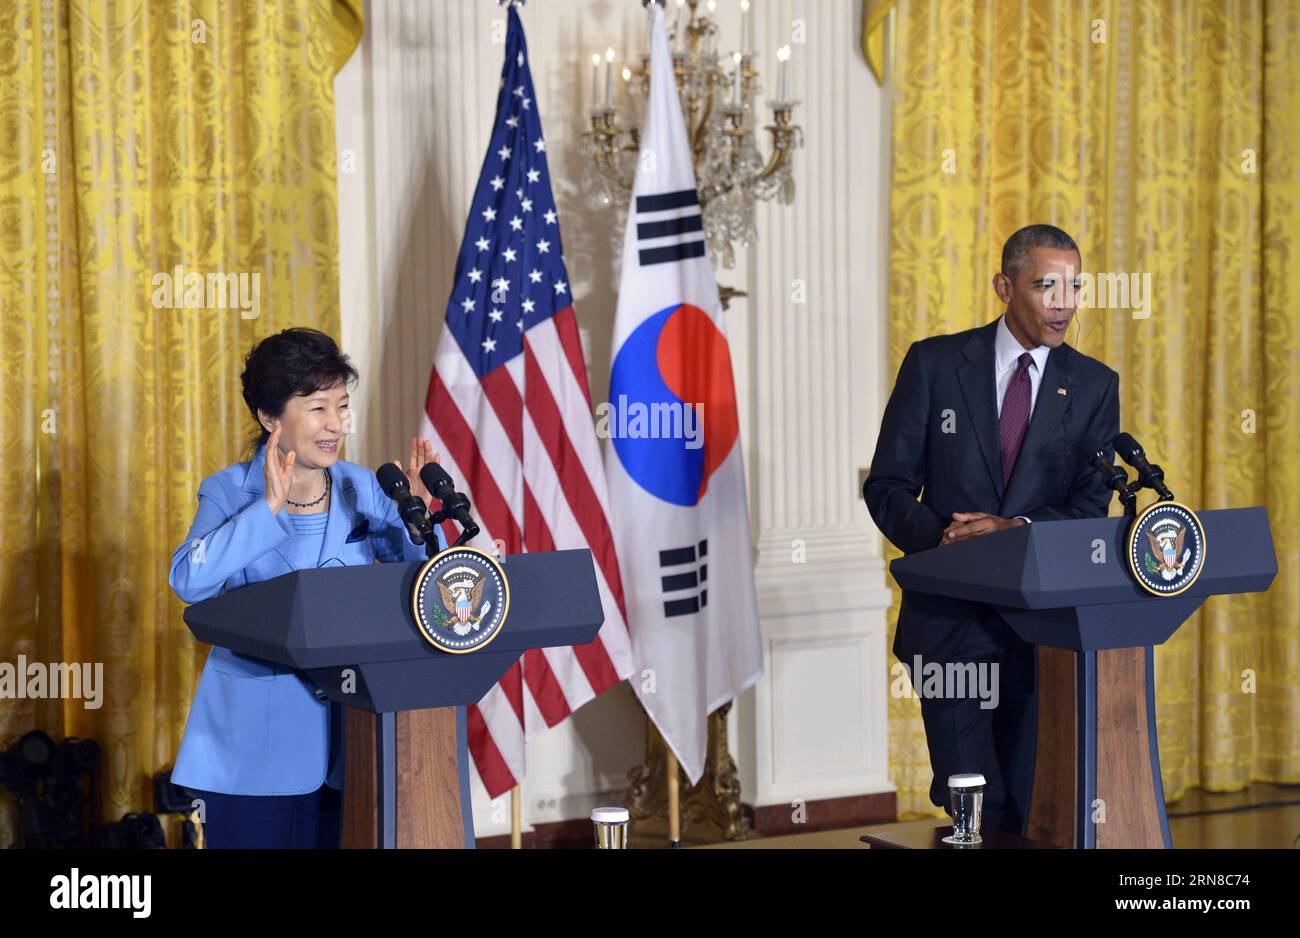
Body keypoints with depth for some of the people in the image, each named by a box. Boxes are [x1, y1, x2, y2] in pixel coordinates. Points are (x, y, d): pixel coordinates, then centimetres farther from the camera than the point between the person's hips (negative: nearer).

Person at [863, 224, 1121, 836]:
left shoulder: (1094, 385, 5)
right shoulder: (935, 363, 0)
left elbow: (1092, 505, -2)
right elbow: (886, 486, 0)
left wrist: (1018, 528, -20)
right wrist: (936, 537, -19)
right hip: (950, 619, -2)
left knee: (1031, 806, 7)